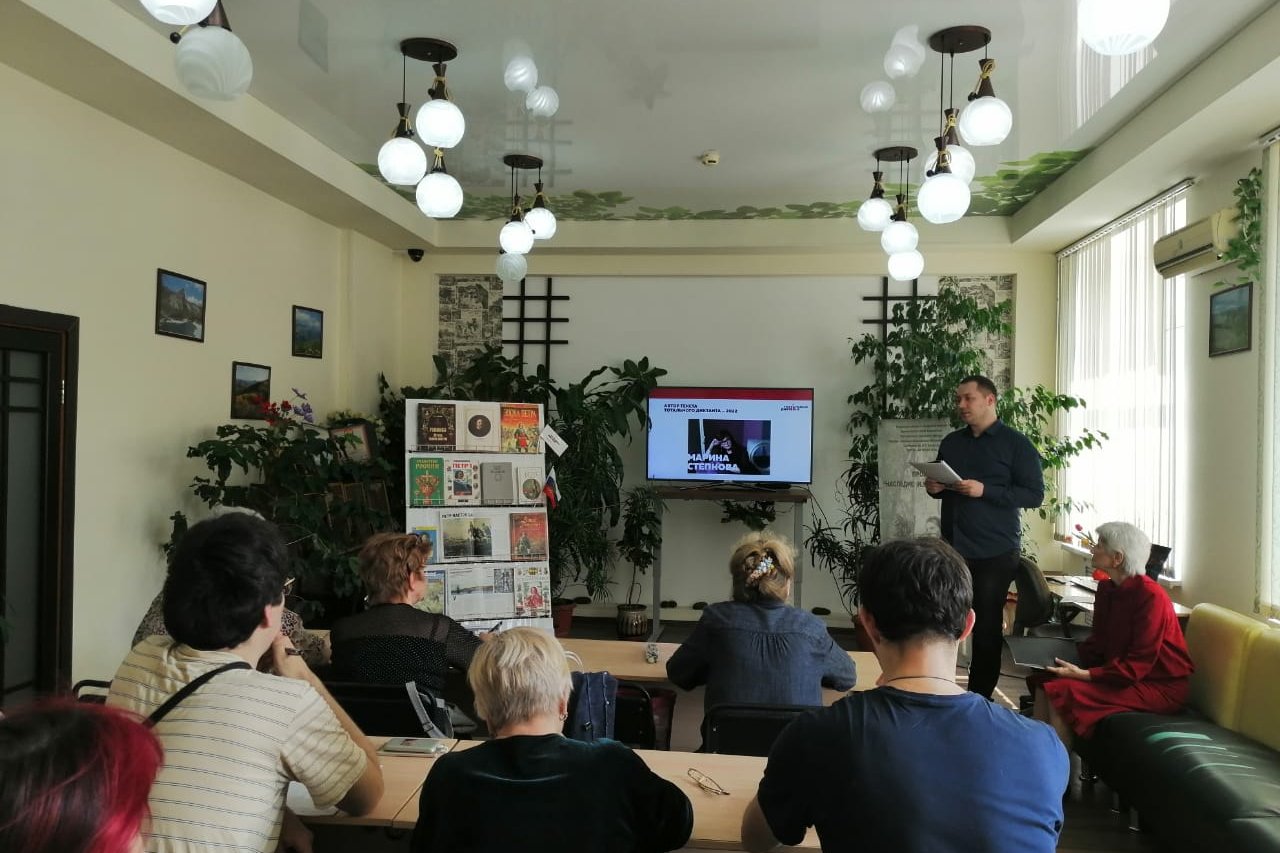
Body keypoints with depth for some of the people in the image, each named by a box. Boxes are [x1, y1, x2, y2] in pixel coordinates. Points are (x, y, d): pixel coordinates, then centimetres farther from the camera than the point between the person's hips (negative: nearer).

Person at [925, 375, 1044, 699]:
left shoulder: (1016, 443, -4)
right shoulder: (951, 443, 13)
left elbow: (1035, 494, -10)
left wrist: (984, 490, -20)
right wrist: (934, 488, 0)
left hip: (996, 551, -4)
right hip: (953, 547, 5)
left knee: (987, 625, 5)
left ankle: (981, 695, 16)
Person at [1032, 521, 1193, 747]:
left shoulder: (1150, 596, -20)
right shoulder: (1106, 588, 6)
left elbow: (1137, 666, -21)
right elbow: (1097, 643, 13)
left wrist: (1083, 674, -25)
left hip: (1160, 686, -8)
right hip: (1117, 672, 8)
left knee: (1063, 692, -24)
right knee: (1044, 682, -9)